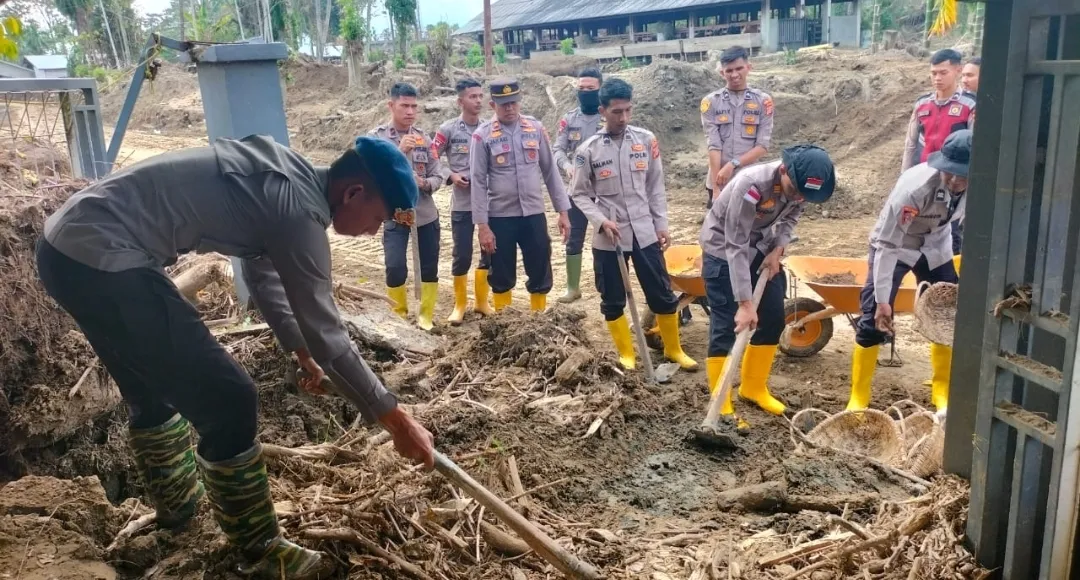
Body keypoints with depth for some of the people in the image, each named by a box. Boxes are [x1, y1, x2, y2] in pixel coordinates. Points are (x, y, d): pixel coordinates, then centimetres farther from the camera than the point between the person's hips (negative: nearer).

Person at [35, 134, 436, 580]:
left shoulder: (284, 177, 12)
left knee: (153, 386, 28)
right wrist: (397, 421, -6)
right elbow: (326, 336, -15)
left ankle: (177, 503, 49)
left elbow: (263, 271, 26)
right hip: (100, 258, -11)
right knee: (228, 402, -5)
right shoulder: (299, 209, -17)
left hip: (68, 243, 11)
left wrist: (302, 353, 35)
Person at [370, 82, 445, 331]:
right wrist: (398, 151, -25)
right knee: (395, 268, -10)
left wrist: (424, 183, -19)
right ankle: (399, 315, 14)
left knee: (429, 269, 8)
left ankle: (426, 316, 25)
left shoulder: (423, 138, 3)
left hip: (426, 214, 3)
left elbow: (438, 177, 3)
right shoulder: (376, 137, -4)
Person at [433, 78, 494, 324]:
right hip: (462, 204, -3)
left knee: (490, 253, 9)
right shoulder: (448, 129, -3)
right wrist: (450, 175, -13)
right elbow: (431, 159, 0)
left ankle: (482, 301, 27)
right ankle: (460, 304, 19)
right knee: (462, 256, 2)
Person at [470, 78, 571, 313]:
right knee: (501, 277, 10)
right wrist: (482, 225, -10)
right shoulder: (483, 135, -6)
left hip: (534, 214, 2)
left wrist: (563, 211, 3)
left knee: (540, 275, 9)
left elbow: (550, 171, 6)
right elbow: (478, 182, -6)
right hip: (500, 217, -2)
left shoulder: (536, 128, 2)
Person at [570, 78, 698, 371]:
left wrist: (662, 224, 4)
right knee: (612, 301, 8)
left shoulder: (646, 140, 0)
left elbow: (656, 186, 7)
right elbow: (580, 195, 0)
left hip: (645, 232, 1)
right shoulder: (588, 150, -5)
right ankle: (626, 355, 24)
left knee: (662, 295, 8)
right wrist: (601, 220, -14)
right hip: (608, 237, -1)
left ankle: (673, 349, 26)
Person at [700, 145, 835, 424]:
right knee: (725, 327, -9)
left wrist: (778, 250, -13)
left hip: (762, 248, 7)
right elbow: (736, 247, -34)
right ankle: (721, 407, -1)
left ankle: (753, 387, 26)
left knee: (773, 319, 8)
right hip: (724, 249, -7)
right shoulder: (751, 183, -36)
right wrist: (745, 303, -35)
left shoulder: (800, 185, -16)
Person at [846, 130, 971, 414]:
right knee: (874, 318, -12)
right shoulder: (915, 186, -37)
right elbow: (888, 243, -32)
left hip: (936, 247, 5)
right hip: (893, 245, -5)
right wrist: (882, 299, -31)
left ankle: (941, 391, 26)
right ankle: (859, 397, 0)